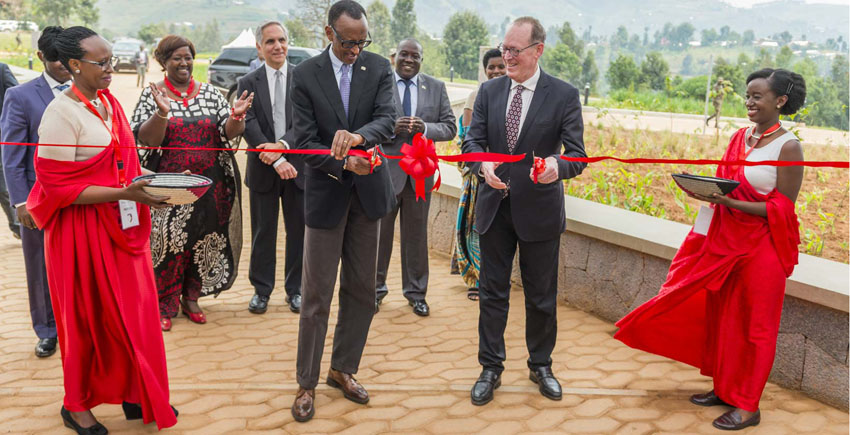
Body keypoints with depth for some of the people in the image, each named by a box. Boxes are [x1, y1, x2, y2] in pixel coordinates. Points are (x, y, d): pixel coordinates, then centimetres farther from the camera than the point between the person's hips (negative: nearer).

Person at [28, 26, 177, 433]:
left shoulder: (109, 103, 8)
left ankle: (135, 394, 27)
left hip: (123, 226, 7)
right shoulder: (61, 113, -15)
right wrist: (123, 194, -24)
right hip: (84, 231, -7)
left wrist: (147, 187, 3)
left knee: (133, 311, 11)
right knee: (90, 318, 7)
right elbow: (59, 187, -18)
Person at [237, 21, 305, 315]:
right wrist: (277, 161, -18)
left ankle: (295, 290, 21)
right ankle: (261, 290, 21)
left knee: (299, 231, 7)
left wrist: (282, 146, -22)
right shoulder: (248, 83, 3)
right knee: (263, 232, 9)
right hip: (263, 169, 0)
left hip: (298, 166, 0)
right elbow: (249, 126, -7)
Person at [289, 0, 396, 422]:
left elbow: (388, 119, -15)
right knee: (316, 295, 3)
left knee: (362, 289, 12)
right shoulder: (305, 74, -6)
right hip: (326, 194, -3)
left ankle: (343, 369, 30)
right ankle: (306, 383, 18)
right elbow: (305, 142, -10)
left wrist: (358, 136, -35)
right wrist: (345, 163, -26)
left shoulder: (379, 67, 0)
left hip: (368, 191, 3)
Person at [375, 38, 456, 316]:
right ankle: (376, 288, 25)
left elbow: (450, 128, 3)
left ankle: (415, 292, 25)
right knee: (379, 232, 7)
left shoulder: (436, 88, 7)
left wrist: (425, 128, -15)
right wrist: (391, 128, -21)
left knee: (416, 234, 11)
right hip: (385, 168, -2)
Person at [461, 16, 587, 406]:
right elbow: (472, 140, 2)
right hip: (495, 208, 3)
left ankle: (541, 366, 32)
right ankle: (491, 369, 24)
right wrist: (483, 164, -22)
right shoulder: (489, 91, 3)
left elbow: (577, 155, -10)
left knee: (541, 297, 11)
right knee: (492, 292, 10)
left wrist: (557, 165, -34)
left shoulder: (564, 95, -6)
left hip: (540, 210, -2)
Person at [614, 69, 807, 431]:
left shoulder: (788, 147, -13)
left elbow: (782, 208, -14)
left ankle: (748, 405, 17)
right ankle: (724, 388, 31)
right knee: (722, 315, 14)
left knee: (755, 324, 4)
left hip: (762, 248, -7)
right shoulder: (740, 137, 6)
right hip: (726, 241, 7)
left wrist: (727, 201, -23)